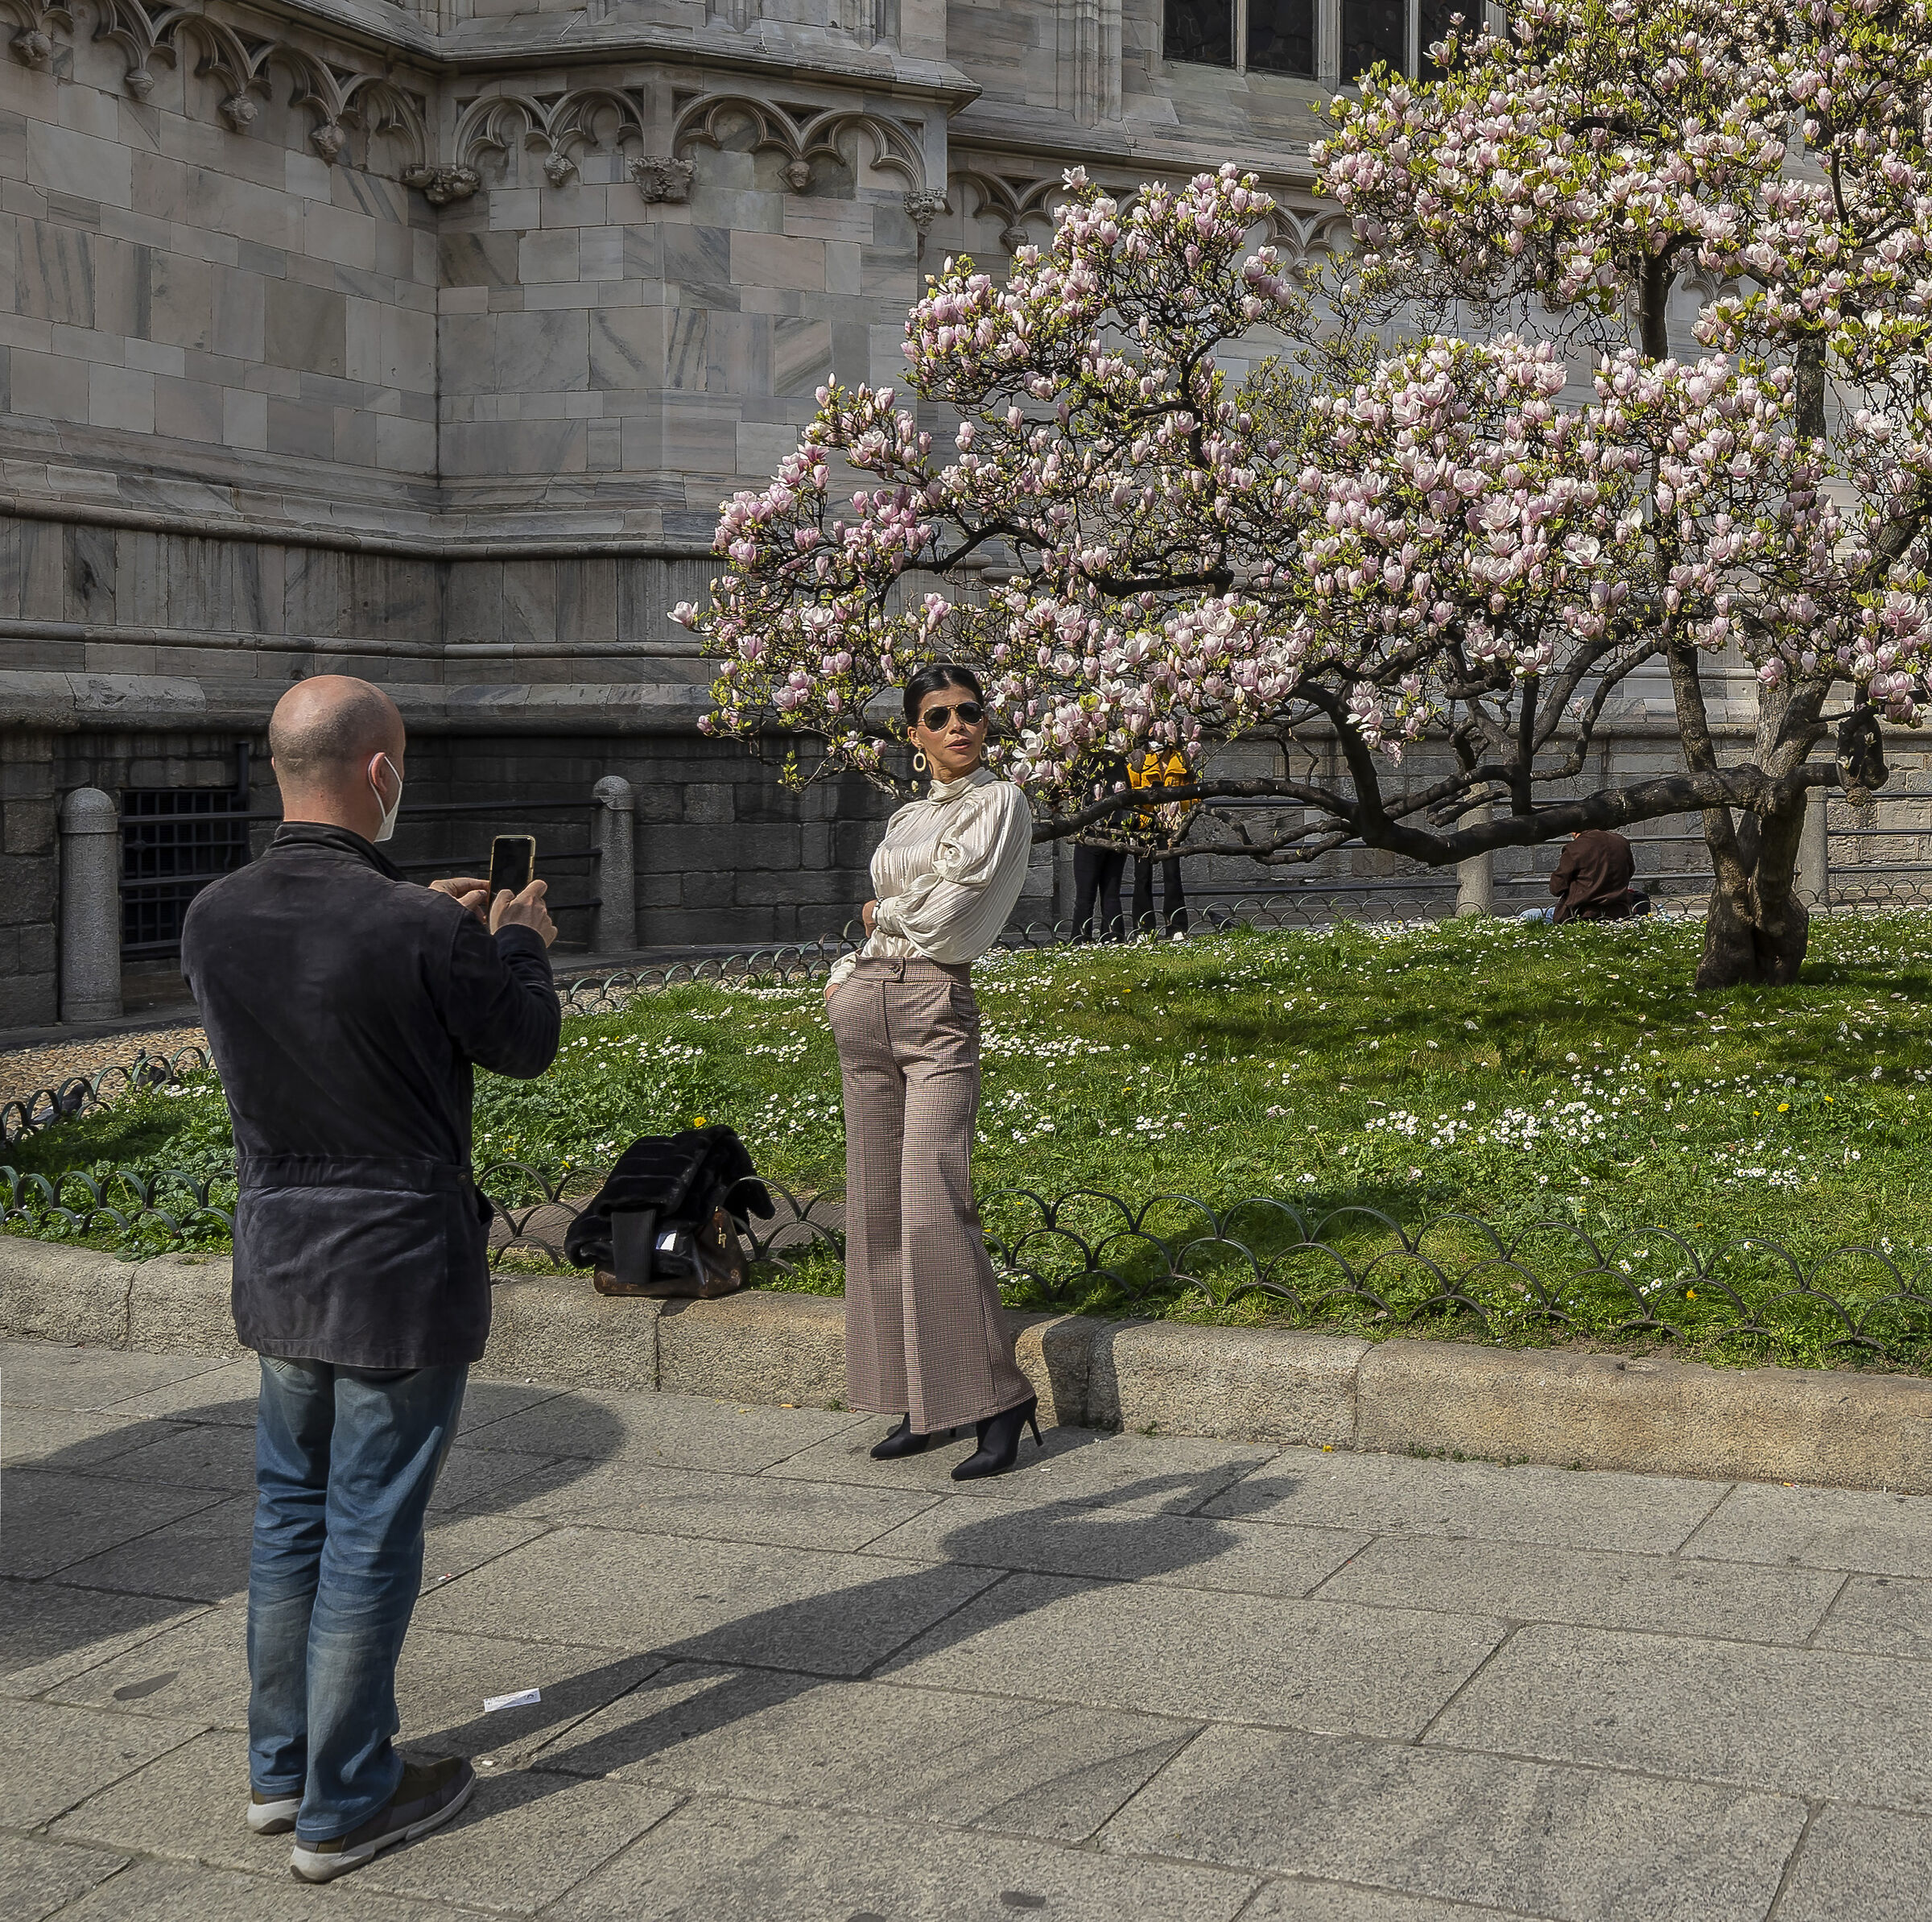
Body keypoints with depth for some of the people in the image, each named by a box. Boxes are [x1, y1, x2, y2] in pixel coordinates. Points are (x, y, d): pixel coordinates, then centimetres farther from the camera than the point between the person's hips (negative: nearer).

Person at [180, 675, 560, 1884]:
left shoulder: (215, 919, -5)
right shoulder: (418, 934, -23)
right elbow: (525, 1046, -7)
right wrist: (519, 941, 12)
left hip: (277, 1260, 6)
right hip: (402, 1267, -6)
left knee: (291, 1513, 20)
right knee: (371, 1533, 5)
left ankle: (282, 1767, 33)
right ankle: (346, 1804, 17)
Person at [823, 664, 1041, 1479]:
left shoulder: (1000, 804, -2)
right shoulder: (906, 817, 20)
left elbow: (945, 915, -12)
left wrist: (884, 912, 6)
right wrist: (847, 974, 5)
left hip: (938, 1010, -7)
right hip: (865, 1007, 7)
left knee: (934, 1209, -15)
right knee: (877, 1207, 6)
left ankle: (998, 1402, -7)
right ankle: (924, 1403, 13)